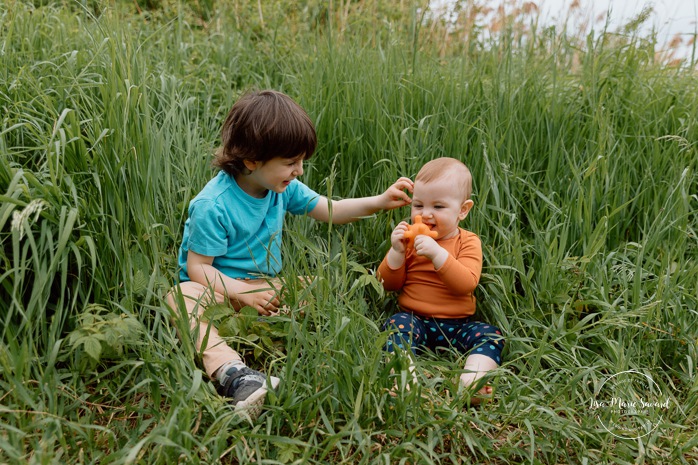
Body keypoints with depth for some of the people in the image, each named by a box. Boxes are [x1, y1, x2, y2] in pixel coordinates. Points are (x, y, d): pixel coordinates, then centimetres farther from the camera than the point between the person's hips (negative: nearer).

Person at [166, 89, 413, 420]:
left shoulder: (284, 188, -2)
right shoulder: (212, 205, -23)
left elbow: (328, 210, 6)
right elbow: (198, 267, -20)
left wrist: (380, 202, -4)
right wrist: (242, 291, -29)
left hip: (264, 287, 6)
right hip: (219, 288, -6)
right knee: (179, 298, -37)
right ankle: (232, 373, -57)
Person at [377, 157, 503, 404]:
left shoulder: (468, 242, 2)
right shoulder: (409, 238, 7)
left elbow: (467, 284, -16)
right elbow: (389, 284, 5)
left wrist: (438, 254, -27)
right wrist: (396, 251, -12)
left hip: (458, 325, 0)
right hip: (414, 320, 0)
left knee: (491, 335, -21)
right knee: (397, 324, -28)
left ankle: (471, 379, -40)